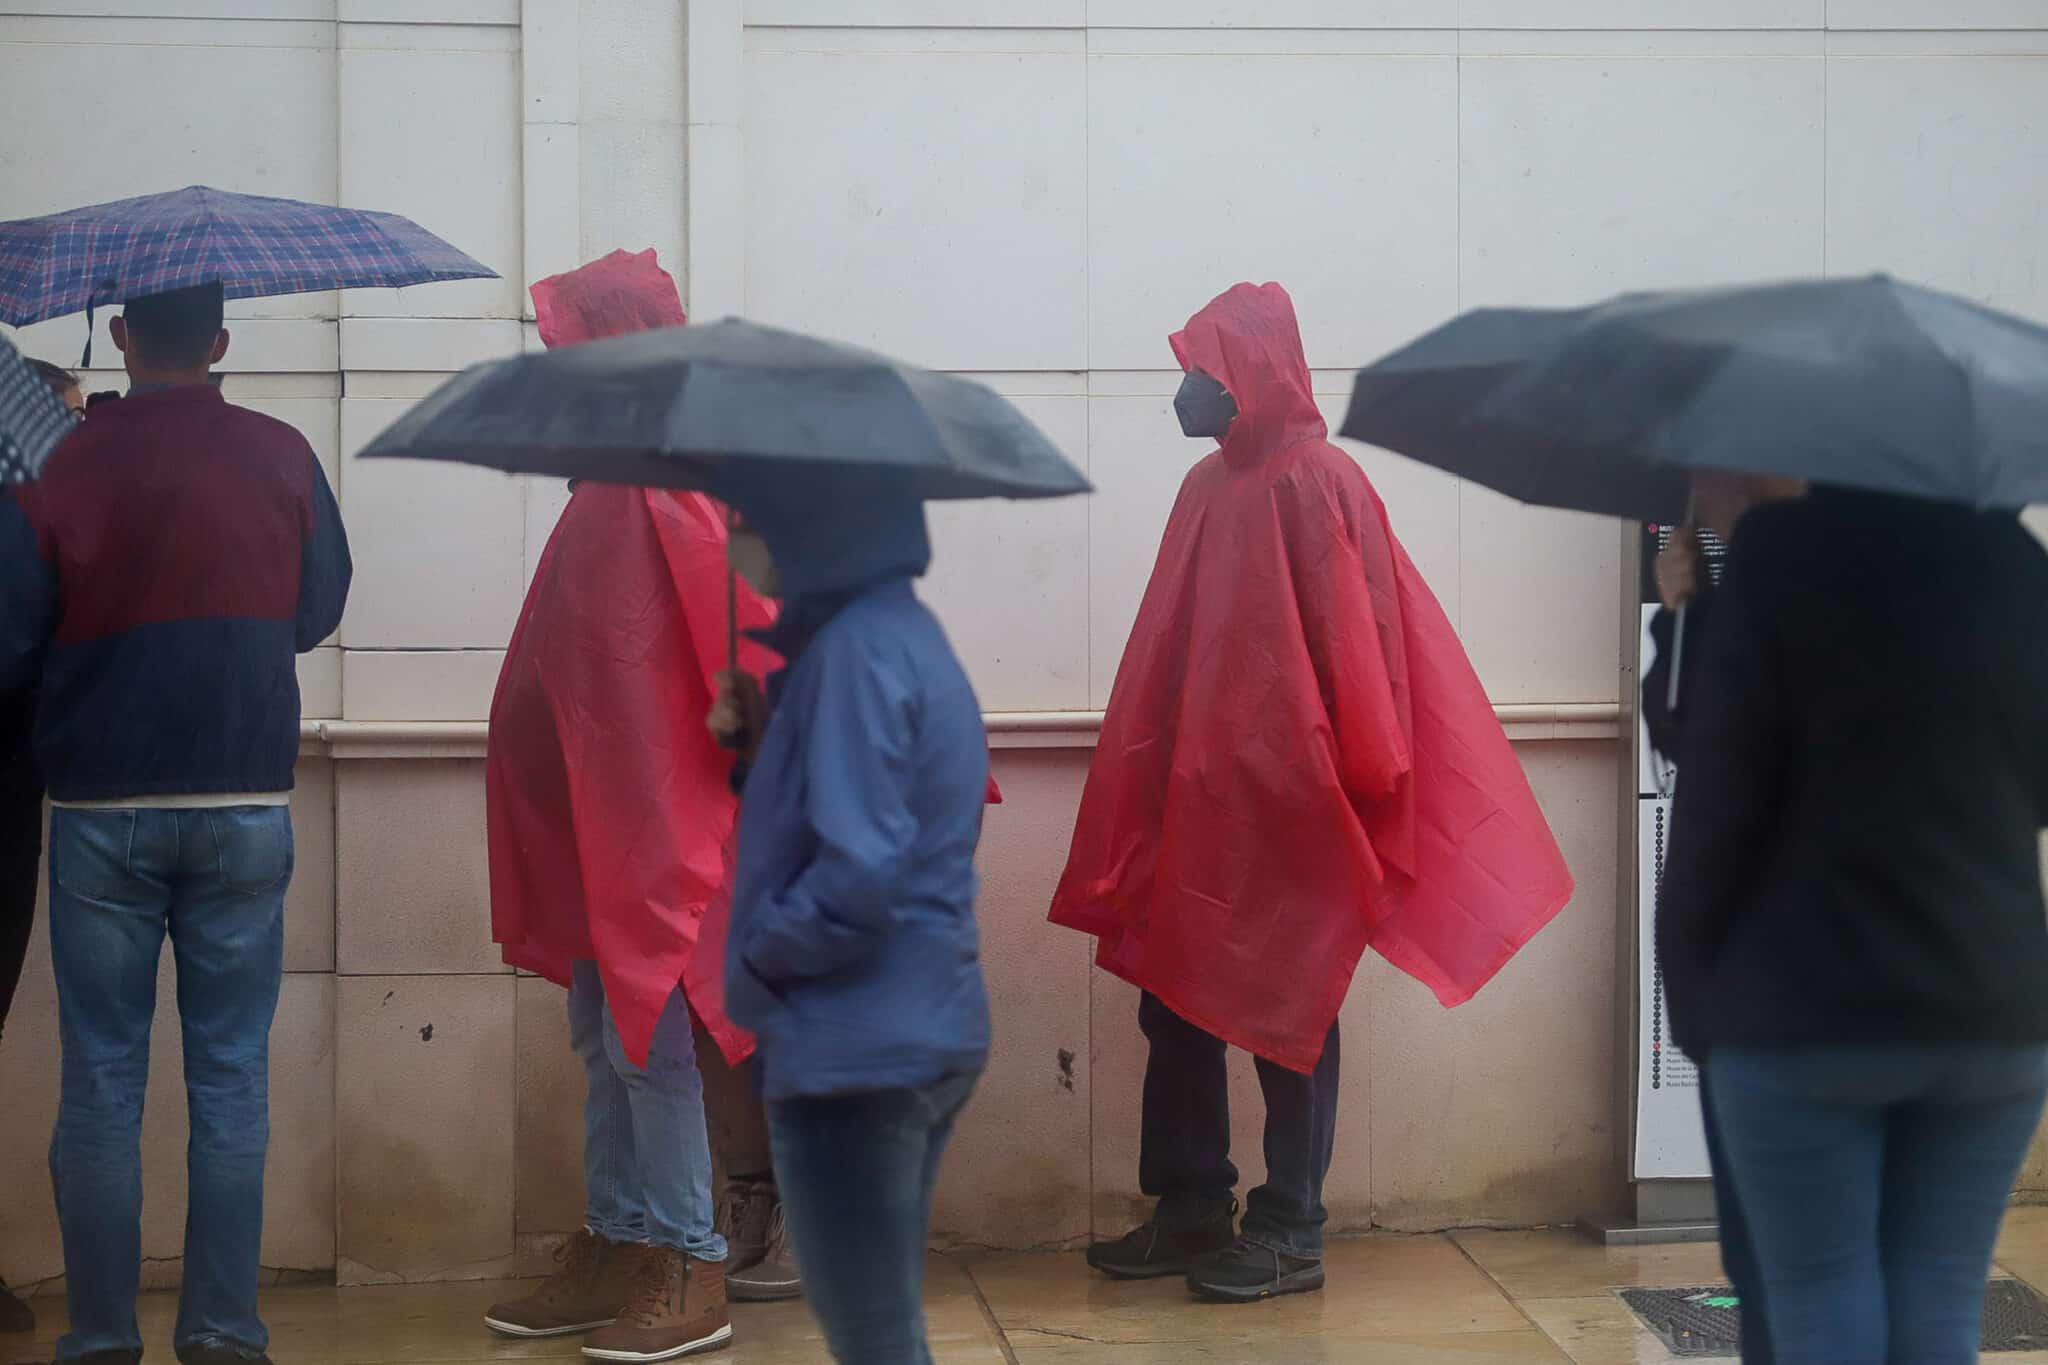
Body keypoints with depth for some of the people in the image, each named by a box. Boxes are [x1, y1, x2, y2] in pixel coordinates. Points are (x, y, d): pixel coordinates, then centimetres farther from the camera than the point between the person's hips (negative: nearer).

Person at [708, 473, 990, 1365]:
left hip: (857, 1047, -10)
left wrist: (755, 954, -9)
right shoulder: (905, 631, 14)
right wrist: (760, 739, 8)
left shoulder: (855, 649, -17)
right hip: (925, 1031, 10)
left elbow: (858, 872, -24)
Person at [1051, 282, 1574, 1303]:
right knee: (1174, 999, 9)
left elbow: (1352, 646, -15)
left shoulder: (1317, 486, -13)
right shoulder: (1212, 487, 11)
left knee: (1286, 1014, 1)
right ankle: (1190, 1211, 19)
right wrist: (1150, 783, 12)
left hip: (1286, 803, -8)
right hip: (1196, 799, 8)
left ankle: (1290, 1233, 9)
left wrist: (1345, 791, -16)